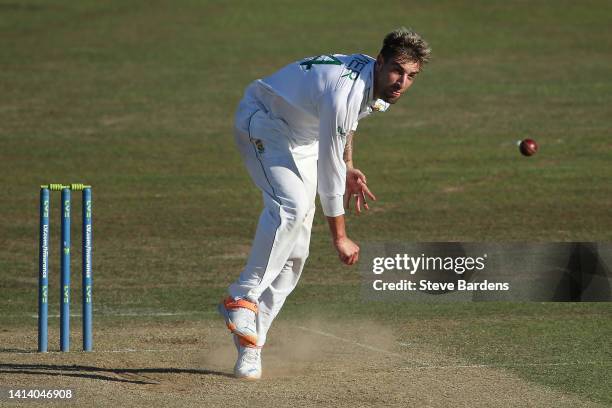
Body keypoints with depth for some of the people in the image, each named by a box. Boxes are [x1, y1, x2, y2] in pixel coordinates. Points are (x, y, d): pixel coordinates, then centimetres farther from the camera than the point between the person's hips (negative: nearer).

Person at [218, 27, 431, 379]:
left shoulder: (377, 87, -9)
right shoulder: (345, 92, -36)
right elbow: (328, 171, -28)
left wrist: (349, 168, 9)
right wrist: (340, 237, -21)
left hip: (301, 135, 9)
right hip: (263, 121, -9)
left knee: (295, 253, 0)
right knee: (292, 206, -35)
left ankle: (250, 346, 2)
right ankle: (242, 299, -32)